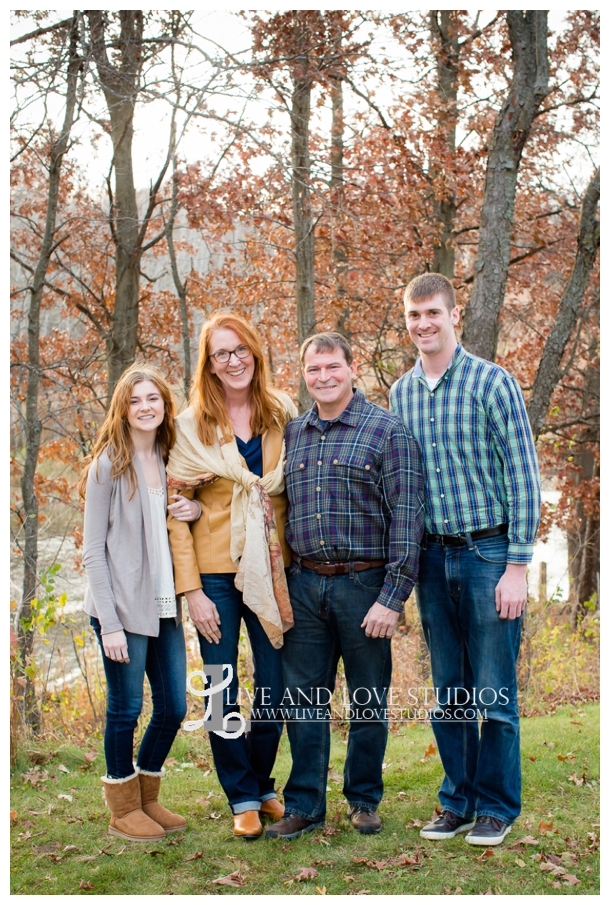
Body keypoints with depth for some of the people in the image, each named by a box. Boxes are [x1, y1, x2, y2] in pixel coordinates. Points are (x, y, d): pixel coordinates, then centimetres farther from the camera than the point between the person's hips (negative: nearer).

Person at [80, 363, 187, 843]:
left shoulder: (170, 460, 10)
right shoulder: (109, 465, -7)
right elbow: (93, 551, -9)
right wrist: (109, 622, -14)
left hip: (164, 605, 6)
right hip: (123, 607, -6)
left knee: (174, 707, 9)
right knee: (126, 708, 3)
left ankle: (148, 798, 28)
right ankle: (123, 809, 20)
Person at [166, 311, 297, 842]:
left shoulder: (282, 413, 4)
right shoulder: (192, 424, -3)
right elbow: (177, 511, -4)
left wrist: (293, 569, 3)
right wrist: (191, 589, -10)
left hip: (272, 570, 2)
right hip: (217, 573, -2)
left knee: (274, 690, 8)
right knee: (223, 696, 4)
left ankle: (263, 785, 30)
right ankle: (243, 798, 22)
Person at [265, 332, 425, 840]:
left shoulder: (387, 431, -5)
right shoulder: (291, 434, 11)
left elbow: (406, 518, -10)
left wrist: (393, 598, -15)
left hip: (364, 584, -4)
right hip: (304, 584, 4)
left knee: (368, 701, 8)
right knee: (303, 699, 7)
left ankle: (364, 800, 25)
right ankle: (305, 805, 19)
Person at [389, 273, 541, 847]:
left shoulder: (493, 383, -6)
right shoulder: (400, 393, 9)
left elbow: (523, 477, -8)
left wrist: (517, 566, -13)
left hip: (489, 552, -5)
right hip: (432, 556, 5)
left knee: (493, 690, 1)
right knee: (447, 691, 11)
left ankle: (497, 807, 16)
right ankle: (458, 802, 24)